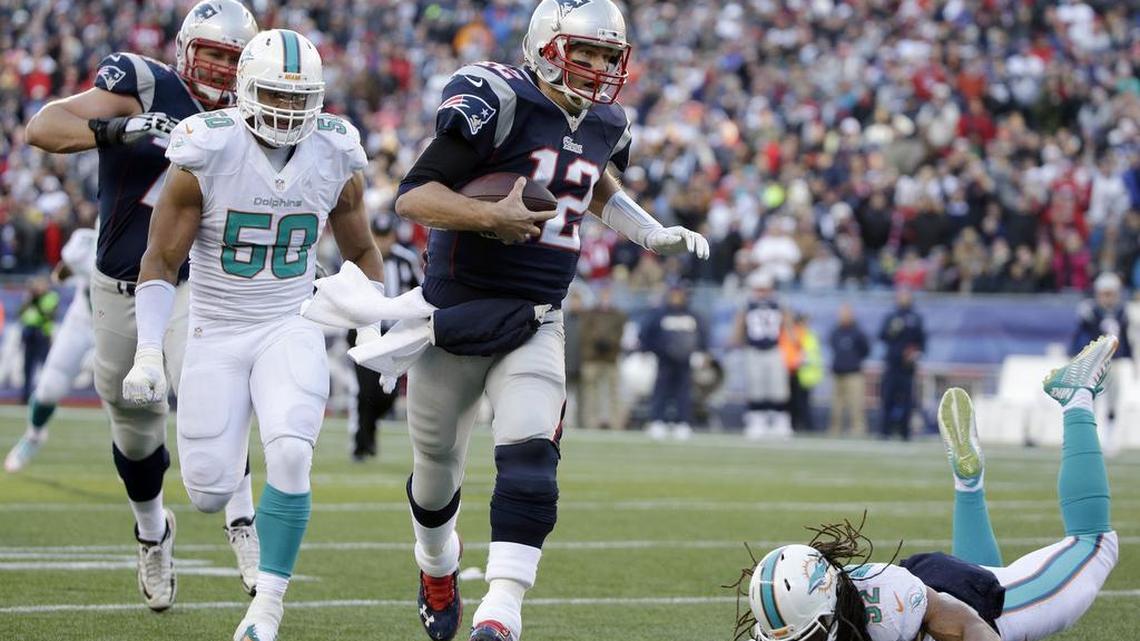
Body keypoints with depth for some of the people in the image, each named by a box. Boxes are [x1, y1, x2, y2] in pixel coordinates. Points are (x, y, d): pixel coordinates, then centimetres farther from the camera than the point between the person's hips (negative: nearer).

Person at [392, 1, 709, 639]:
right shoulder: (497, 102, -16)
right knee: (436, 468, 14)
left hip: (536, 324, 4)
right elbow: (412, 196, -20)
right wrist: (490, 216, -34)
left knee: (530, 462, -19)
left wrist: (651, 232, 18)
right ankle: (438, 565, 45)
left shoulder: (604, 125, 6)